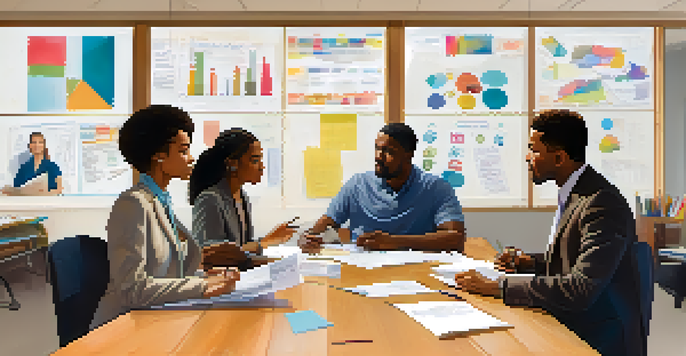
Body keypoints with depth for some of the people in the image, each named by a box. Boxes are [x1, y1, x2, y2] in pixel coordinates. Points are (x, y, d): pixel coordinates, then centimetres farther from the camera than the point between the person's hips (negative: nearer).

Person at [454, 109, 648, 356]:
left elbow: (581, 289, -30)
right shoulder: (571, 193, 8)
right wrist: (532, 263, 4)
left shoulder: (603, 204, -22)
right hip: (568, 326, 8)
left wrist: (497, 287, -28)